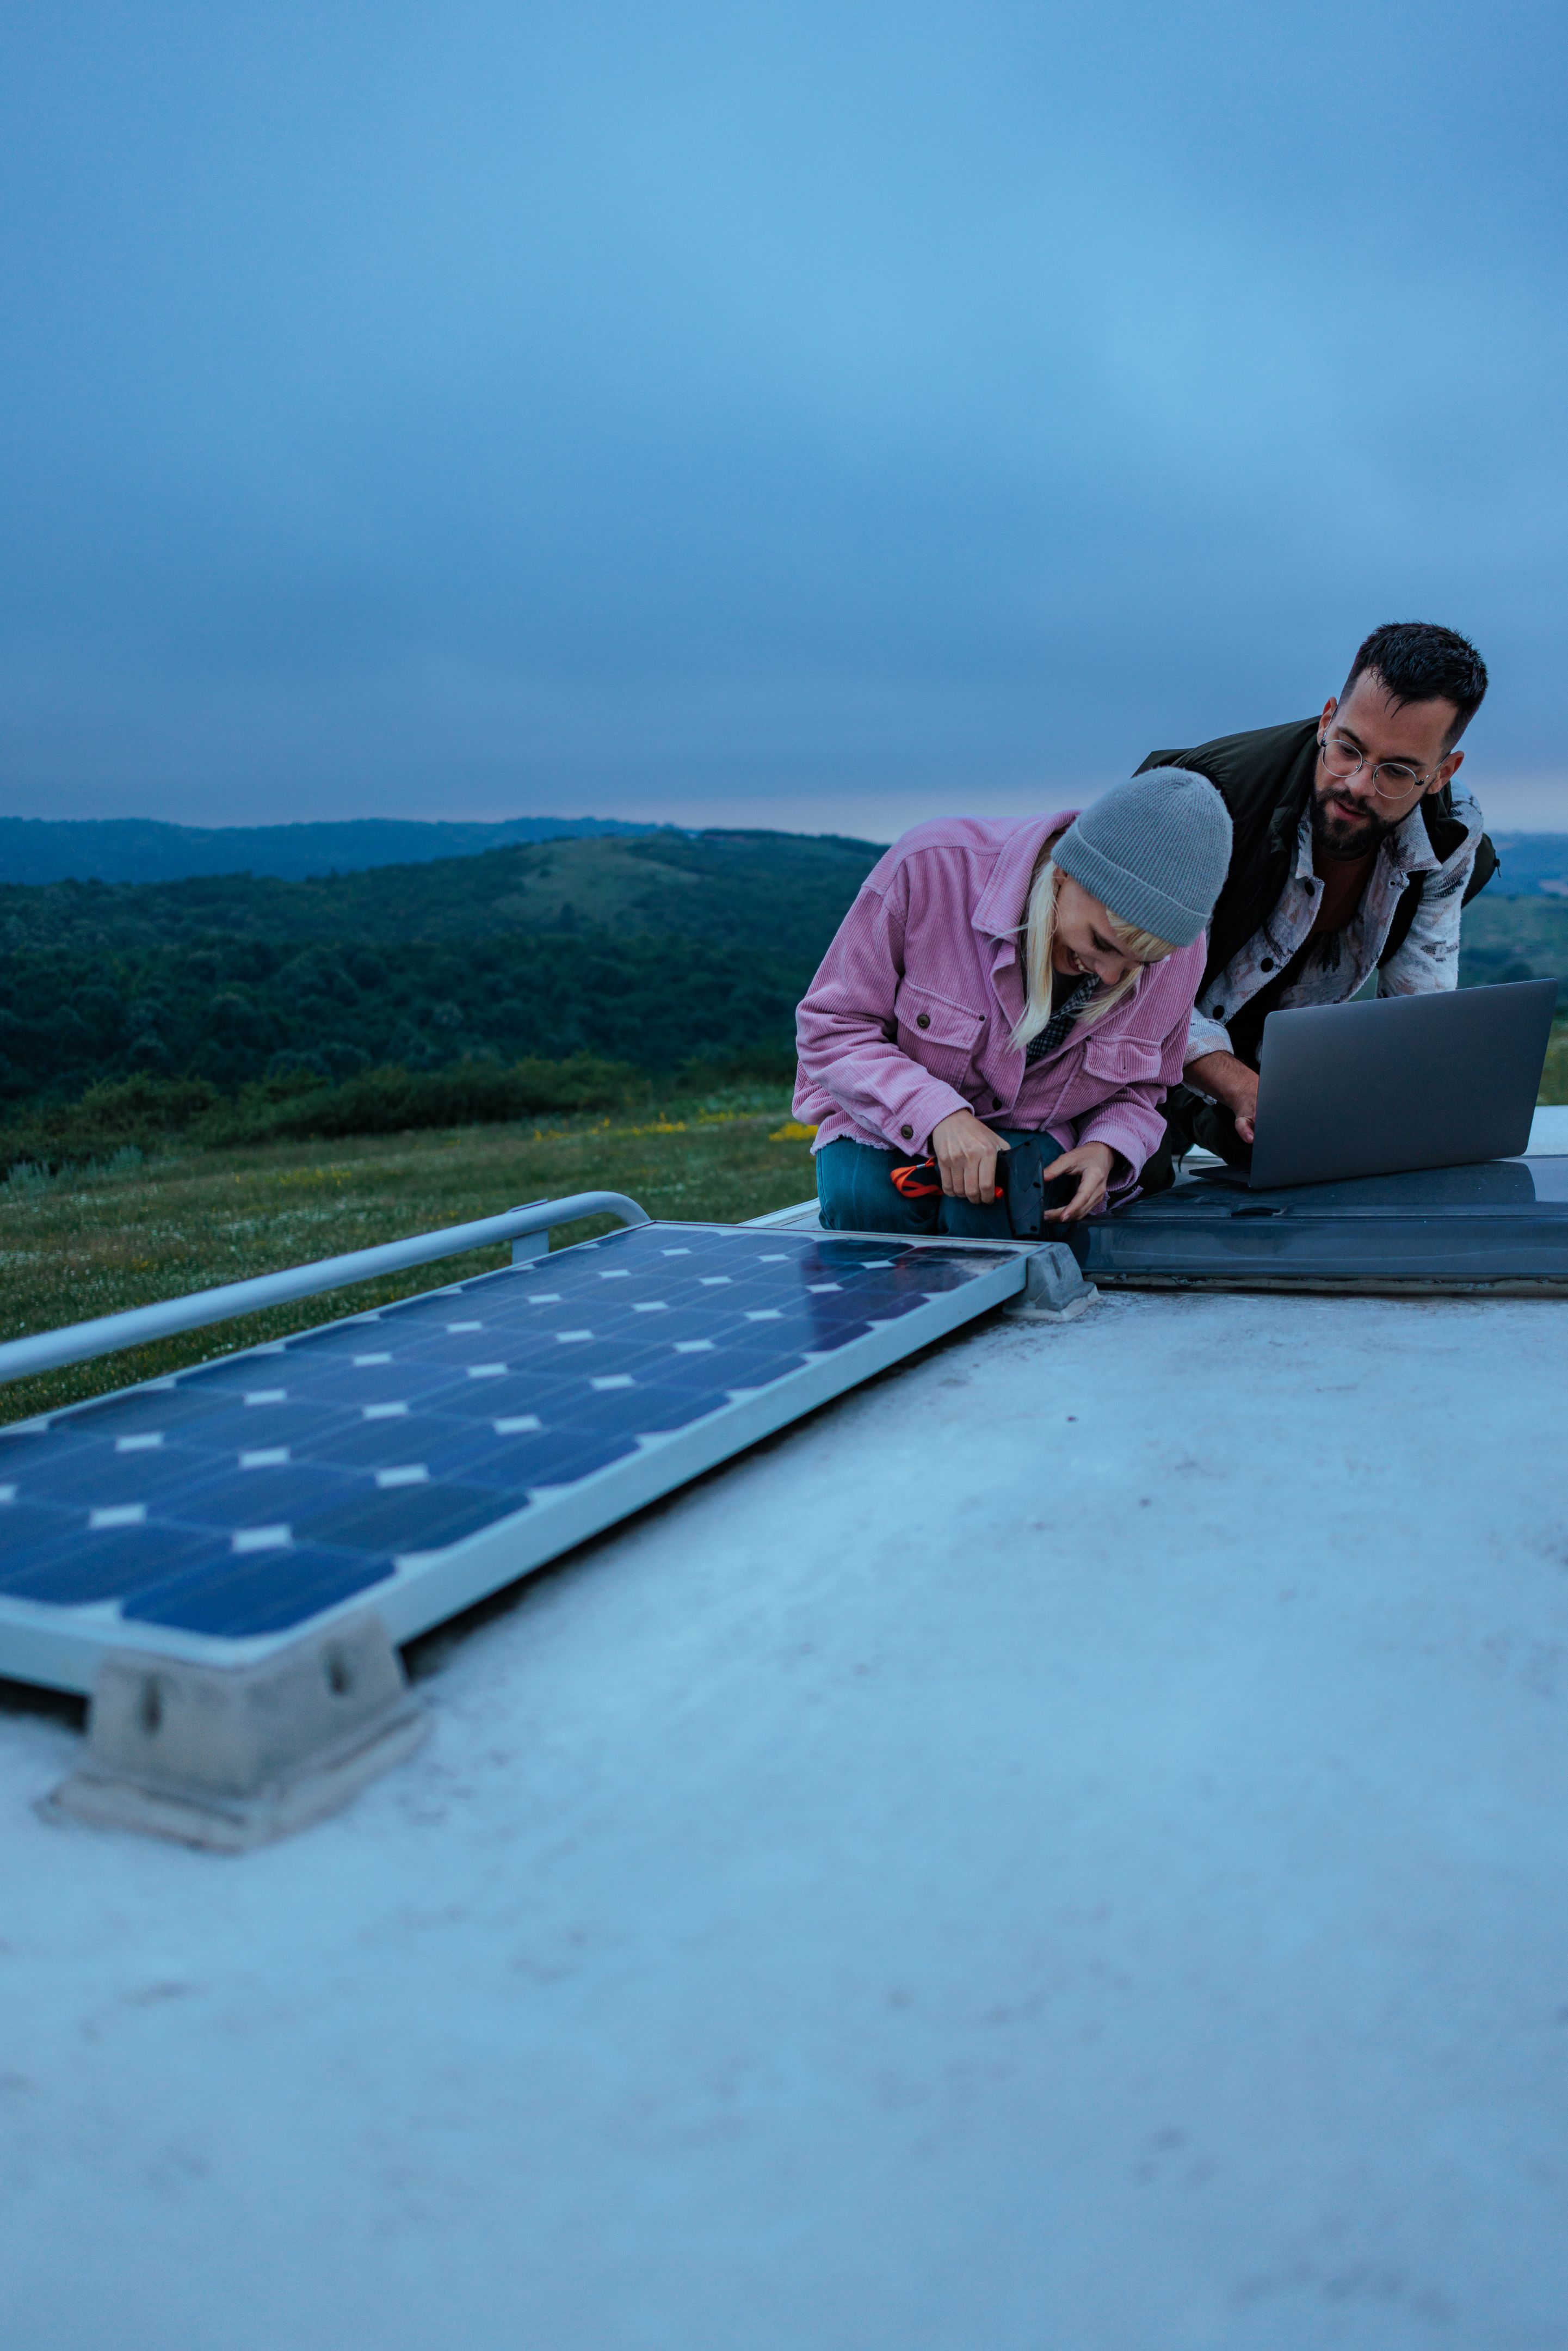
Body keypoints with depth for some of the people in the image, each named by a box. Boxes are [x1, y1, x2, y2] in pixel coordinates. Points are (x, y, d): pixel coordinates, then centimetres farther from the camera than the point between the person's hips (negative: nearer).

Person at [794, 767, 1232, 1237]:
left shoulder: (1179, 956, -14)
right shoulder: (933, 865, -27)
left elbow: (1139, 1089, 6)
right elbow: (832, 1028, -18)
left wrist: (1105, 1150, -18)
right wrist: (937, 1114, -33)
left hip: (1030, 1136, 2)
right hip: (889, 1121, -1)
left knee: (990, 1211, -34)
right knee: (867, 1200, -35)